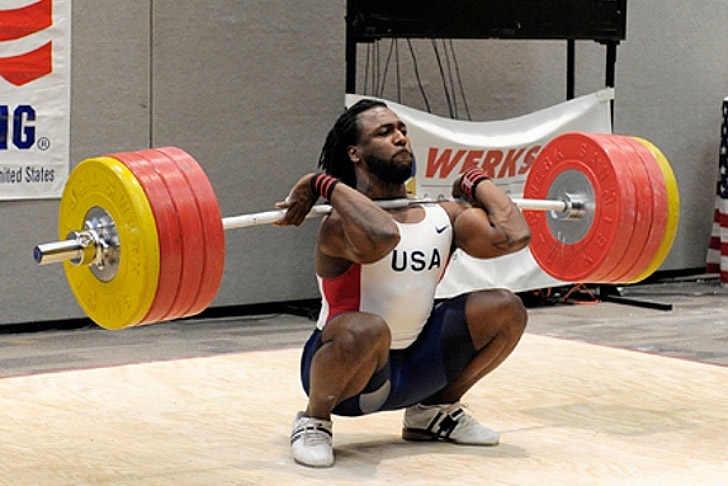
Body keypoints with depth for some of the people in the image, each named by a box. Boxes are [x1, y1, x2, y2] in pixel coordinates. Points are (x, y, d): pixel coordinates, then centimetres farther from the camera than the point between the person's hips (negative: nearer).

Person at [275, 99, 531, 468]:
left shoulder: (442, 216, 0)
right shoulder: (344, 223, -20)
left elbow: (513, 235, -17)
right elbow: (382, 237, -45)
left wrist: (477, 182, 0)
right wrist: (324, 184, -31)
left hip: (413, 367, 6)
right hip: (346, 368, -6)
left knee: (506, 309, -7)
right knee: (367, 329, -41)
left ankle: (435, 410, 12)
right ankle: (314, 422, -10)